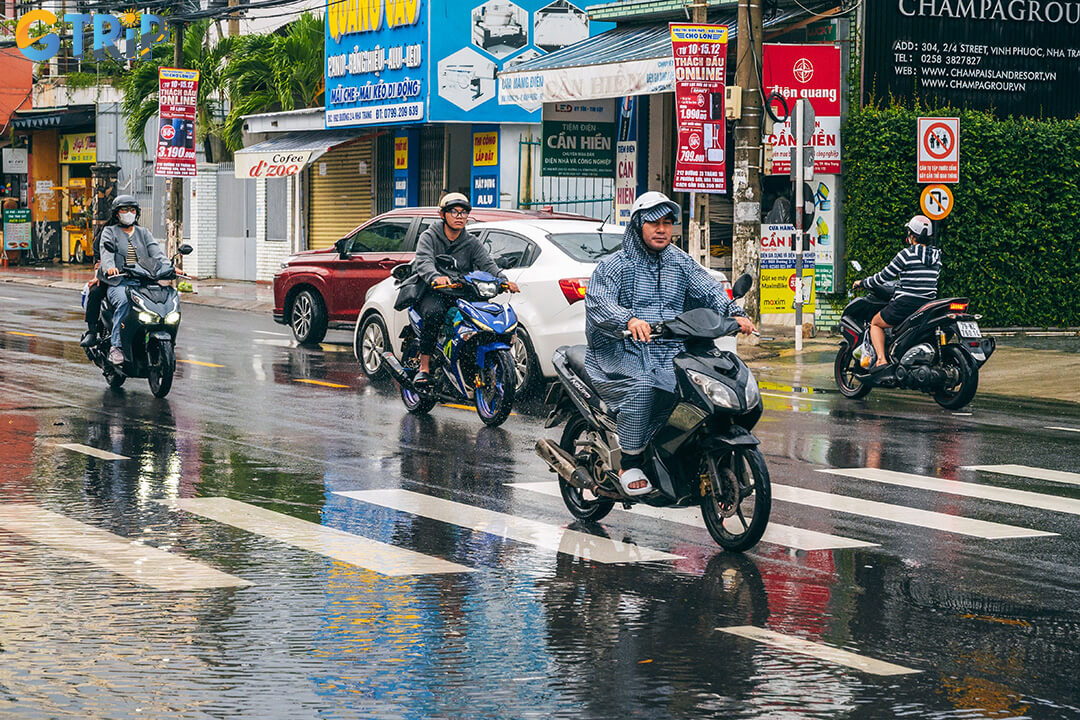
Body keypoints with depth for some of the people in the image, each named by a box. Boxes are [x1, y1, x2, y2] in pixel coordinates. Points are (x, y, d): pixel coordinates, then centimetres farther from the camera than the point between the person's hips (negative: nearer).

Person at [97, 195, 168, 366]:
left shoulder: (143, 233, 24)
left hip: (142, 281, 3)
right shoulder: (109, 232, 13)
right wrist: (110, 267, -31)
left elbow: (156, 252, 7)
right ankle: (116, 346, -34)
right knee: (124, 301, -36)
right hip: (118, 282, -3)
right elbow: (106, 252, -7)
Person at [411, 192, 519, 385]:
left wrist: (504, 281, -26)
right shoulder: (429, 237, 2)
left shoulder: (472, 243, 13)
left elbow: (487, 264, -3)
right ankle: (424, 367, -30)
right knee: (433, 312, -37)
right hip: (432, 292, -3)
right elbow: (423, 262, -18)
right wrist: (436, 277, -42)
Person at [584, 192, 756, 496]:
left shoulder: (681, 263, 18)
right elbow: (597, 302, -13)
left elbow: (709, 289, 5)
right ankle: (630, 465, -24)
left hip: (671, 355, 4)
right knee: (641, 386, -36)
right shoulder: (614, 265, 3)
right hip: (623, 353, -4)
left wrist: (735, 313, -16)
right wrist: (628, 319, -34)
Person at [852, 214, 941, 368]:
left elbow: (884, 277, -4)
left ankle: (881, 360, -4)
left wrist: (862, 283, 12)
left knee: (876, 323, 16)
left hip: (906, 304, -6)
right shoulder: (936, 256, 9)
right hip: (929, 304, 6)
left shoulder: (907, 254, -9)